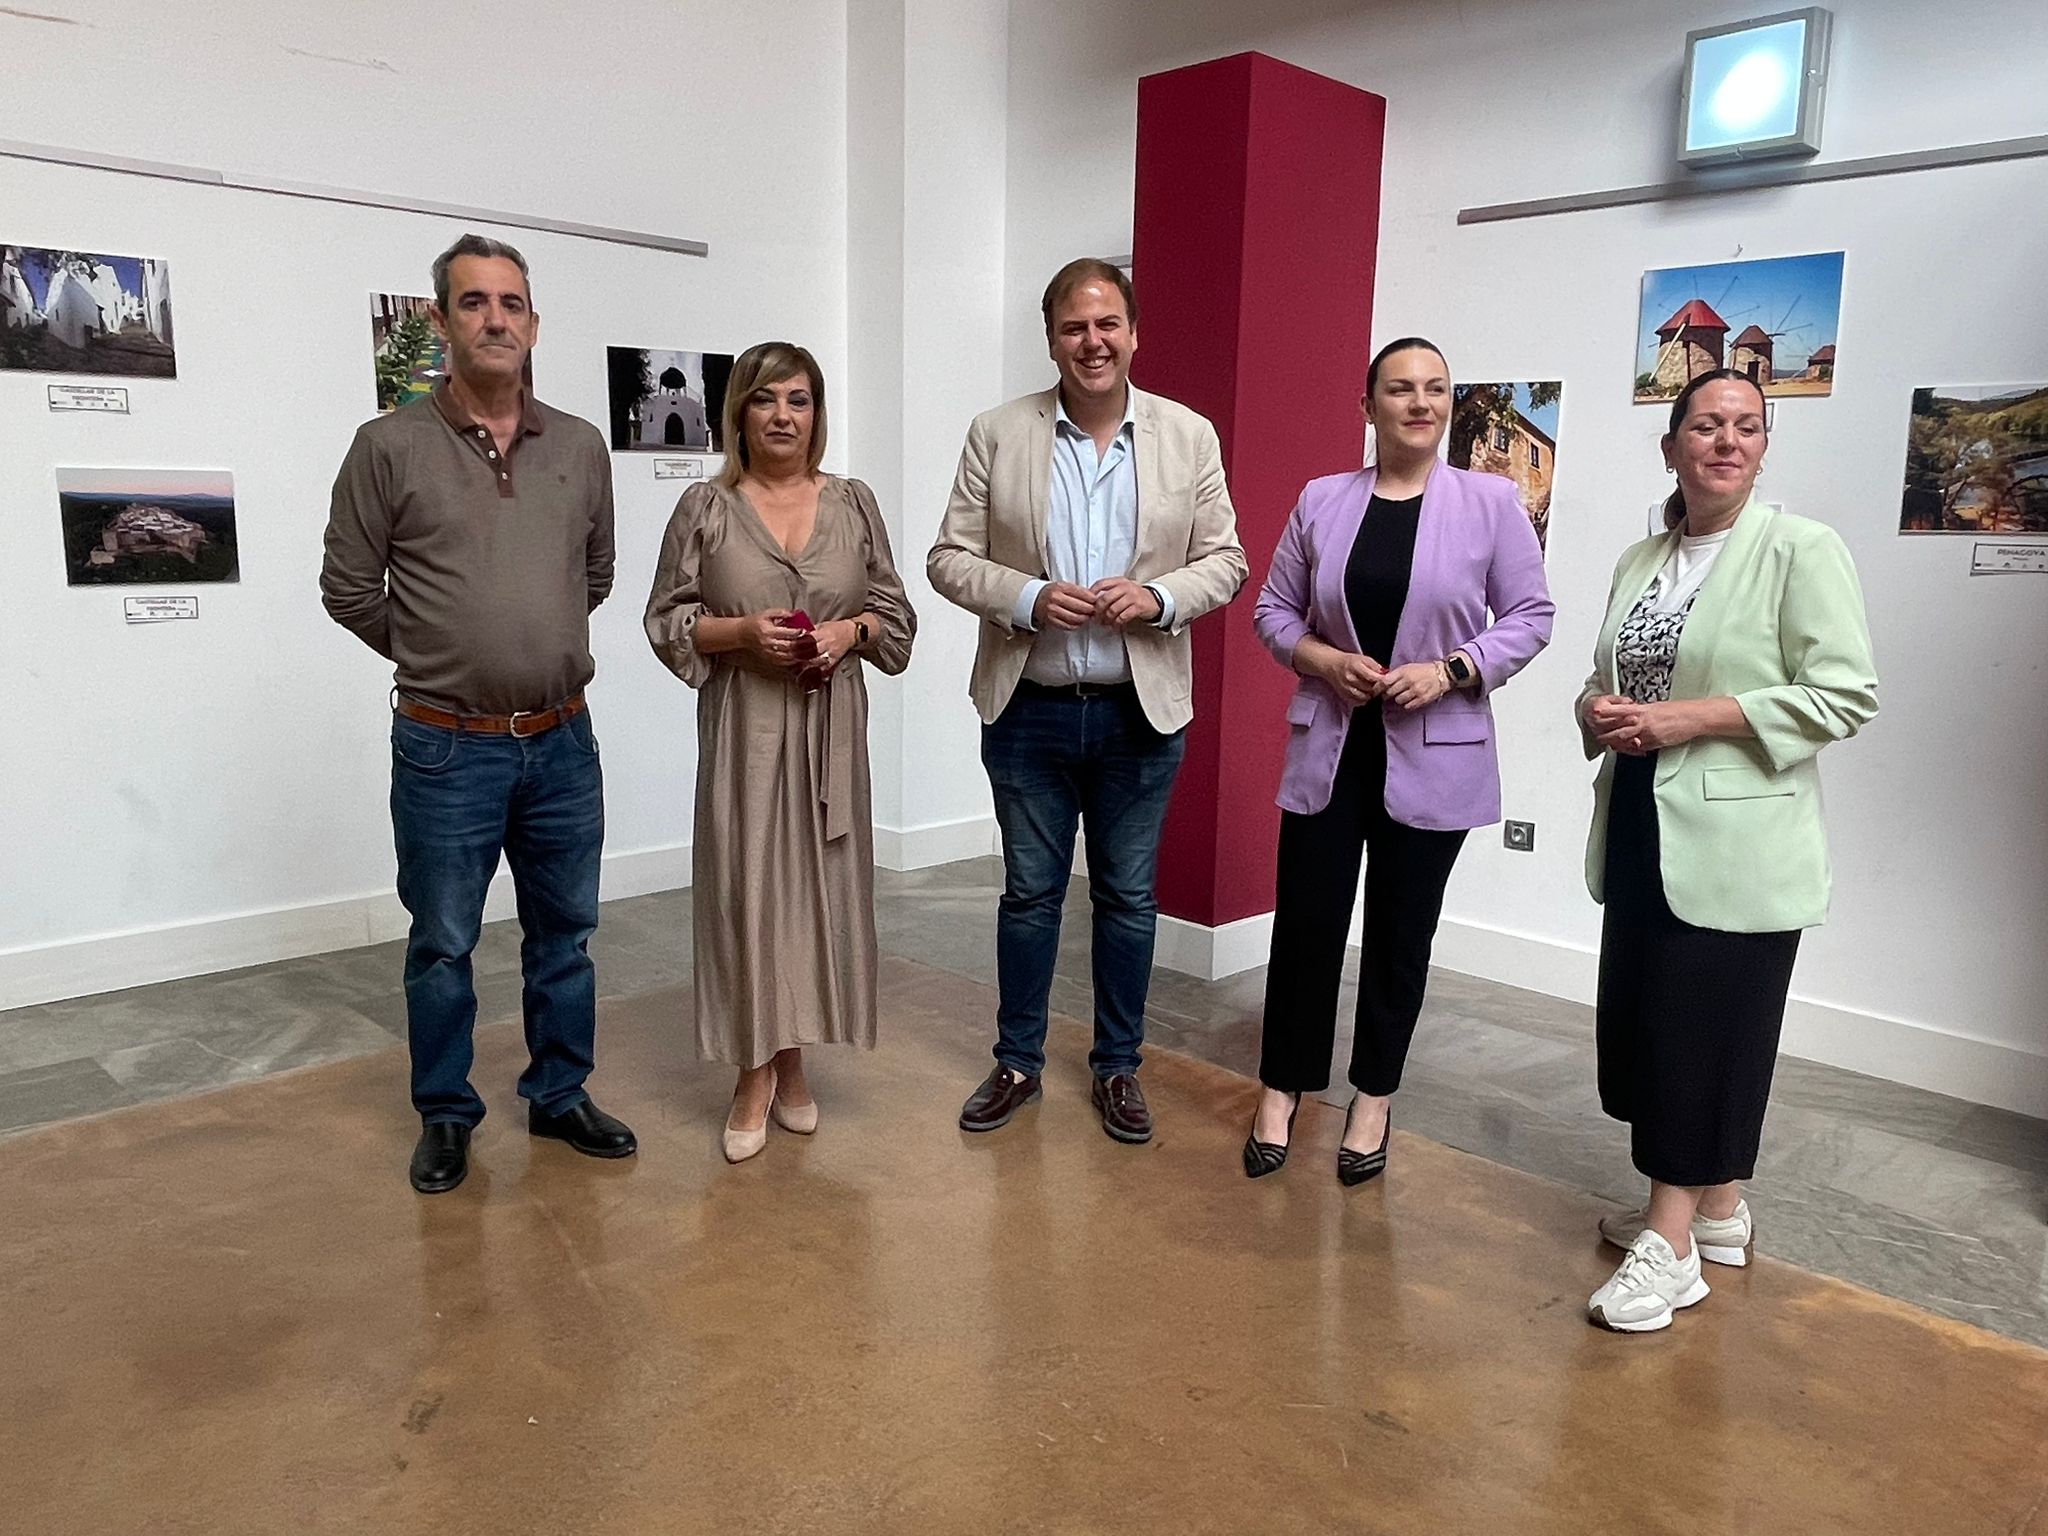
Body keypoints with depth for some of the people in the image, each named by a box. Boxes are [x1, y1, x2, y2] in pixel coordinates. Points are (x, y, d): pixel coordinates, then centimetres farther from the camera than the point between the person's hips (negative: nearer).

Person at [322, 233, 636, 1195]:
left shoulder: (581, 447, 4)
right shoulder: (390, 446, -6)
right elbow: (349, 589, 0)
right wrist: (442, 659, 8)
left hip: (562, 743, 3)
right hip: (445, 748, -3)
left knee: (563, 934, 14)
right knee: (442, 944, 9)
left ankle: (559, 1097, 31)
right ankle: (445, 1117, 27)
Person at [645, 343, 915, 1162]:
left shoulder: (853, 503, 7)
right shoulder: (705, 507, 1)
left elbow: (895, 612, 10)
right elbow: (667, 620, 2)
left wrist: (851, 630, -10)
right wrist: (741, 633, -14)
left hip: (830, 729, 2)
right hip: (745, 728, -2)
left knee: (818, 886, 6)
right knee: (748, 888, 0)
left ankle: (792, 1059, 23)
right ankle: (756, 1073, 14)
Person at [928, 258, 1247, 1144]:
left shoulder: (1189, 437, 1)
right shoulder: (997, 434, -1)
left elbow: (1224, 561, 3)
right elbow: (950, 558, -1)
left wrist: (1158, 597, -16)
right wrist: (1026, 598, -18)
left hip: (1140, 713, 1)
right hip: (1028, 711, 0)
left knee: (1128, 897, 12)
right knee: (1029, 893, 12)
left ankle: (1118, 1067, 29)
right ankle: (1018, 1062, 29)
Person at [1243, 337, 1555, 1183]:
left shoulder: (1490, 501, -3)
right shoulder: (1321, 501, 2)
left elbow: (1530, 615, 0)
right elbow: (1273, 610, 7)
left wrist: (1450, 672, -15)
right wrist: (1325, 660, -12)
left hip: (1433, 756, -1)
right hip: (1330, 748, 1)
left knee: (1401, 932, 10)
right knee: (1305, 921, 5)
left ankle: (1373, 1099, 27)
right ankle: (1281, 1091, 23)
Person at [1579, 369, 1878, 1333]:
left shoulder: (1802, 550, -7)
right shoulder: (1639, 562, 12)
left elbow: (1846, 693, -14)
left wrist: (1695, 718, -20)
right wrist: (1597, 713, -3)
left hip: (1736, 843, -7)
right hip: (1644, 834, 7)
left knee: (1706, 1033, -3)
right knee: (1643, 1023, 12)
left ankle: (1671, 1244, 7)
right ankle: (1714, 1209, 29)